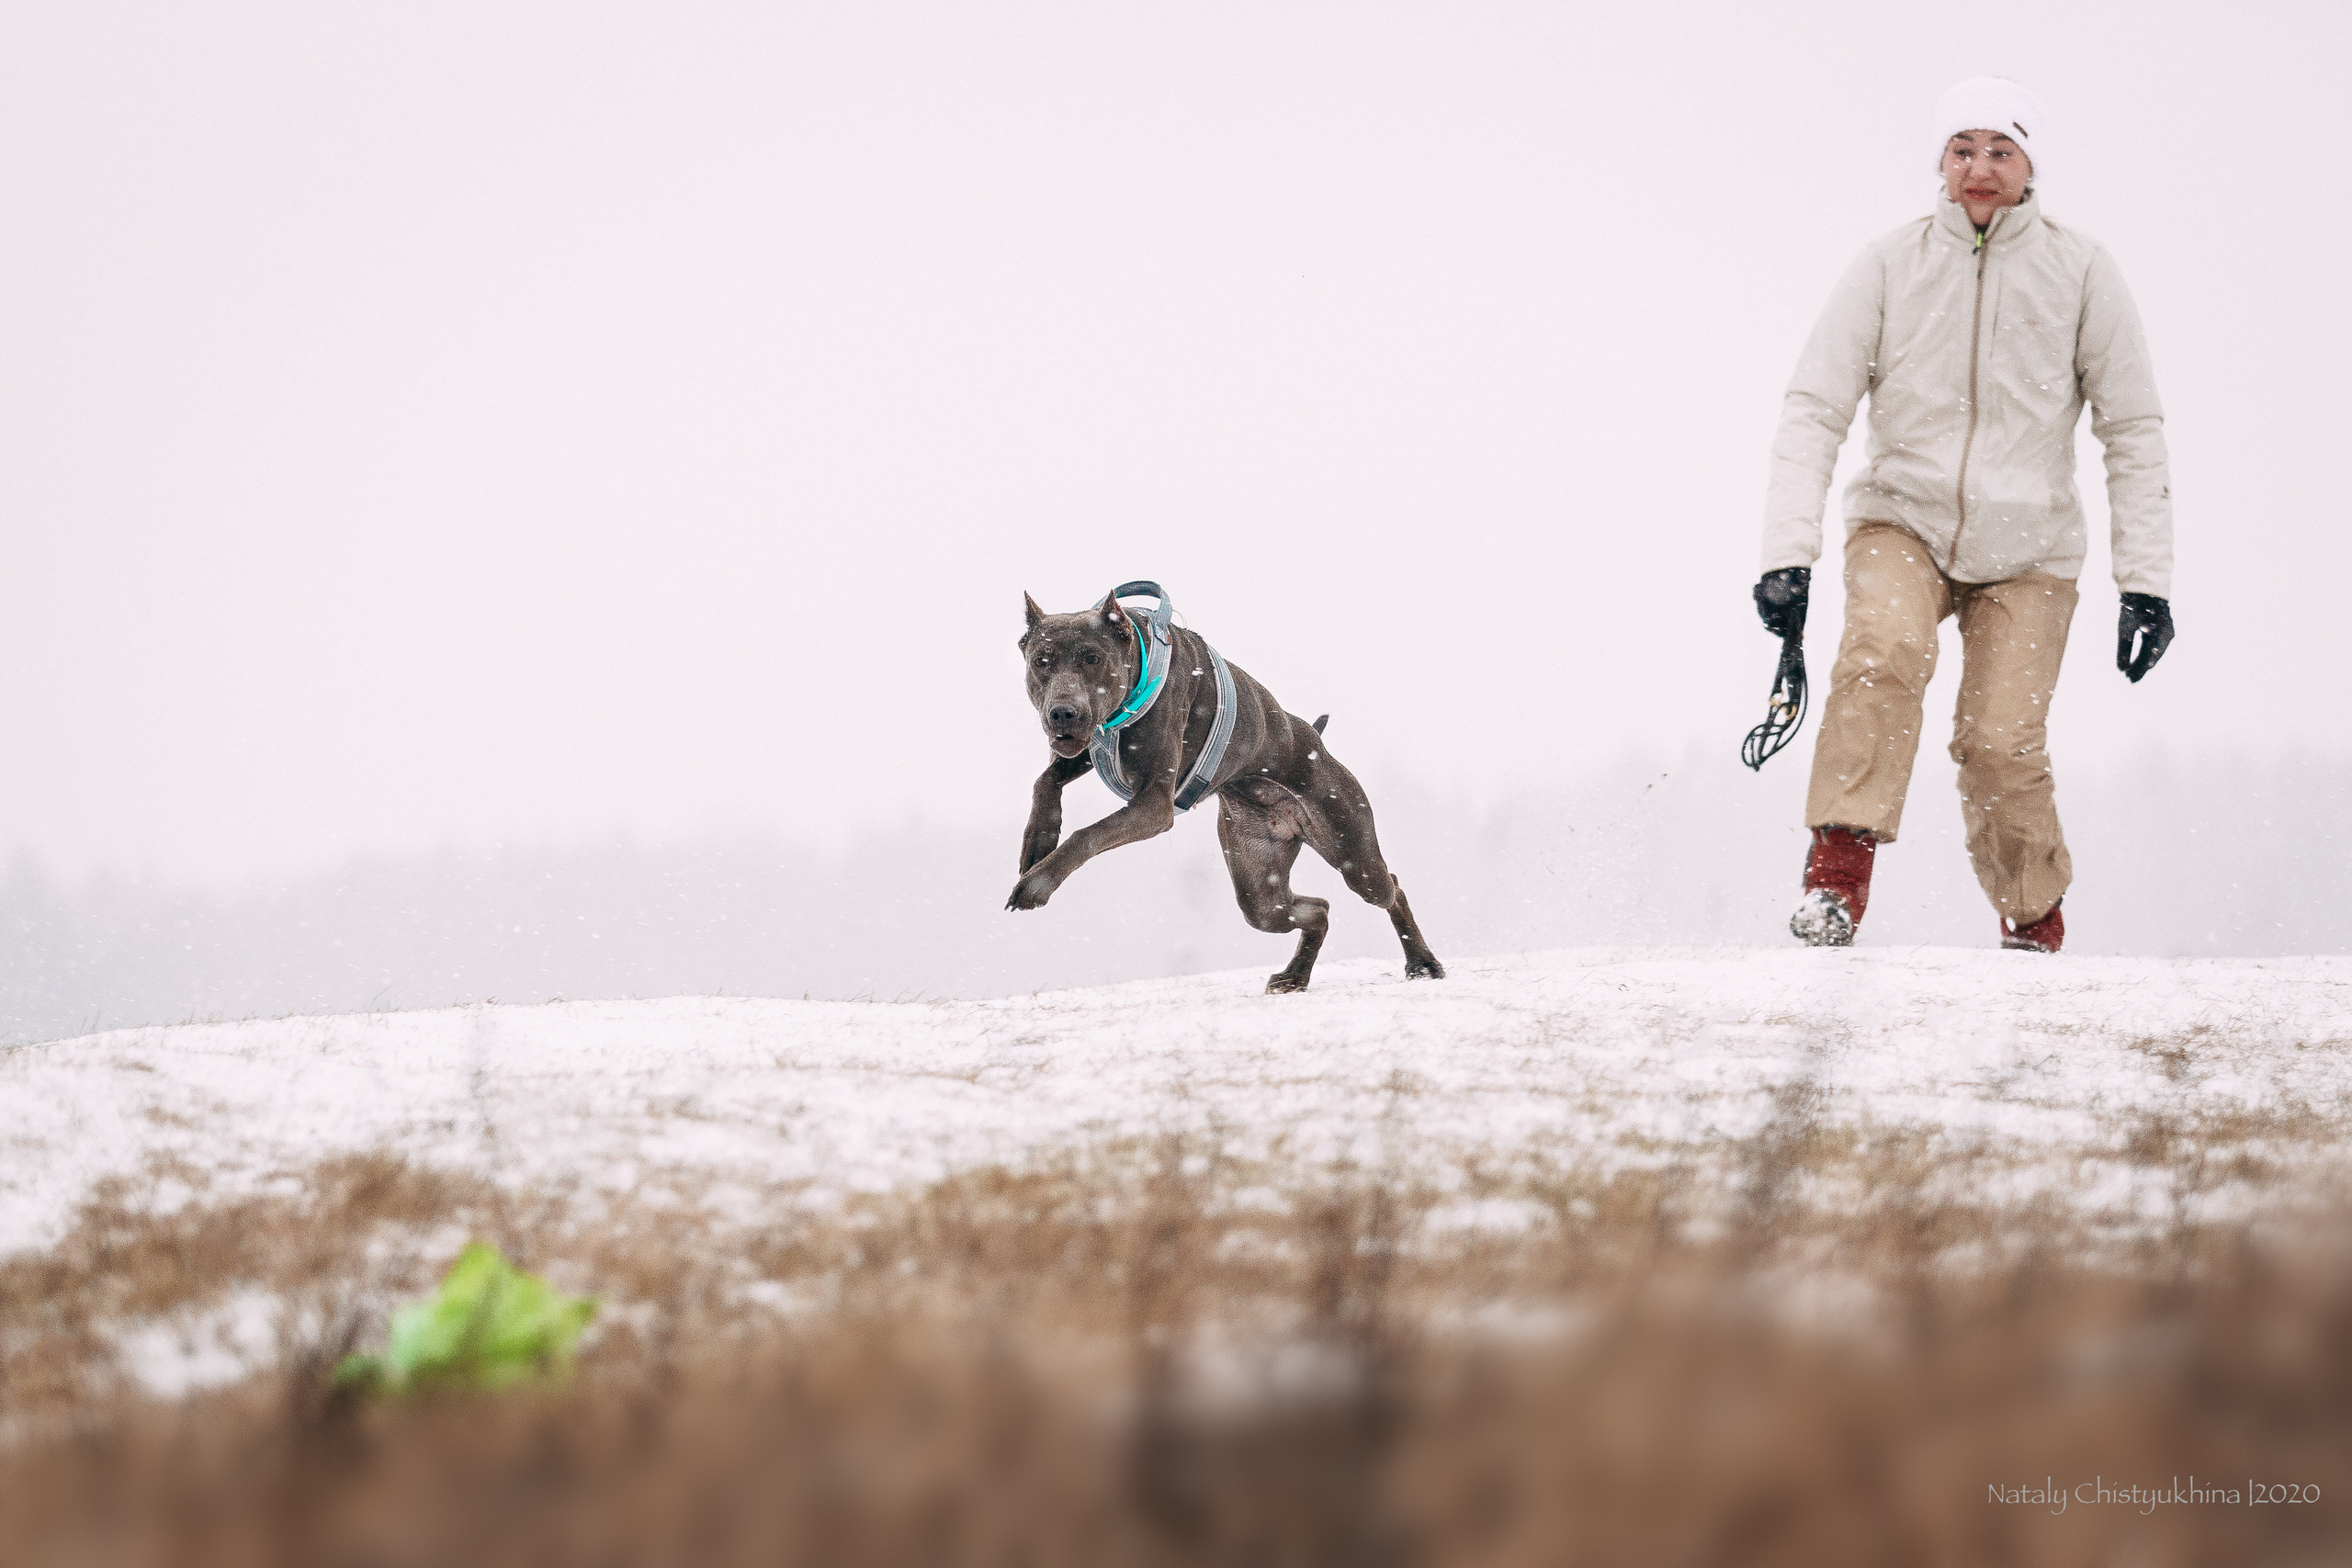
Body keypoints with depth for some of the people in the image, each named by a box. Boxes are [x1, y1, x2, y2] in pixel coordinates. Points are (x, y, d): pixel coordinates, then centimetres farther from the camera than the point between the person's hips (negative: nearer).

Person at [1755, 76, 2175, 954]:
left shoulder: (2079, 272, -2)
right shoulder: (1890, 267, -3)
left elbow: (2134, 431, 2)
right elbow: (1814, 410, -4)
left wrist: (2147, 582, -4)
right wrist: (1787, 552, -15)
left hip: (2026, 548, 0)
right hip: (1903, 519, 0)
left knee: (2001, 746, -12)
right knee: (1885, 653, -31)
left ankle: (2034, 923, 12)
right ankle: (1838, 874, -28)